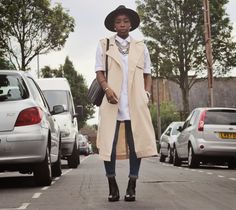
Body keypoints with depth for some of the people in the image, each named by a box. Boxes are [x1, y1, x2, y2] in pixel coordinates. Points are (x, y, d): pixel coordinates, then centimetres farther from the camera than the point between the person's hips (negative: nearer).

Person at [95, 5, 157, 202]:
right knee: (109, 145, -4)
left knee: (136, 144, -1)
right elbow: (99, 72, 7)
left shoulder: (141, 47, 18)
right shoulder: (104, 45, 12)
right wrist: (107, 88, -11)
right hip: (112, 102, -1)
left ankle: (132, 187, 7)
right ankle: (113, 187, 6)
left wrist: (147, 93, 2)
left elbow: (147, 74, 19)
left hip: (136, 104, 2)